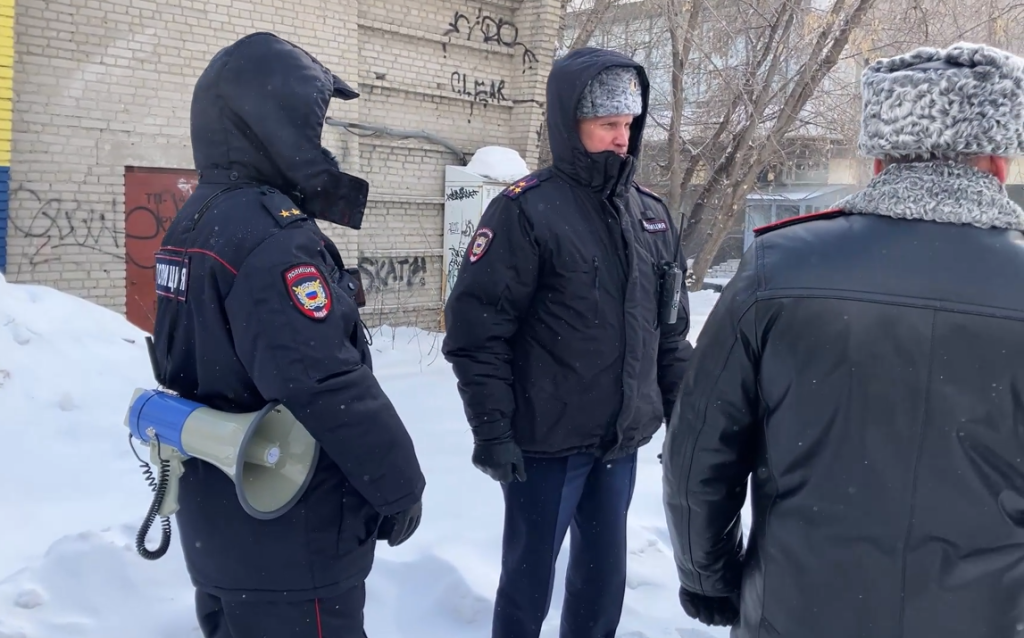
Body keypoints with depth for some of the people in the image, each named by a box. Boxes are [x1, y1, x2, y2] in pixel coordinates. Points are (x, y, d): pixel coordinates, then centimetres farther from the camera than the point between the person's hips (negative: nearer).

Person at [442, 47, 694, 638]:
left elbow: (671, 329, 15)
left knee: (605, 572, 18)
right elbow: (477, 327, -15)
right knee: (531, 577, 8)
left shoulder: (653, 215, 9)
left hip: (622, 440, 6)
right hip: (547, 442, -6)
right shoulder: (528, 210, -12)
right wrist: (491, 428, -18)